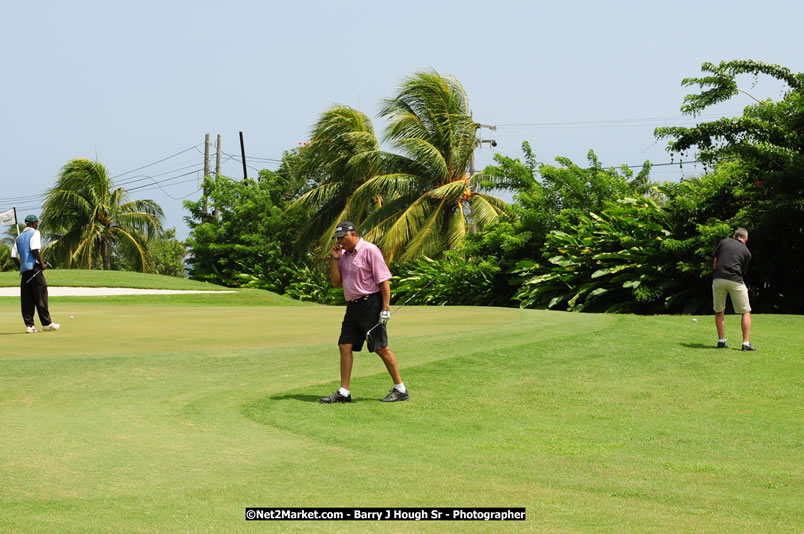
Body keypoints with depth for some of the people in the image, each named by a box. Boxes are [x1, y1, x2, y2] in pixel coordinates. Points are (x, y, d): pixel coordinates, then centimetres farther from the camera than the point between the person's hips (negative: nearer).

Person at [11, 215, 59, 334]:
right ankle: (46, 323, -3)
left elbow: (13, 255, 12)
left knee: (26, 299, 4)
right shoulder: (34, 233, -2)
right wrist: (42, 264, -11)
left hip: (24, 270, 7)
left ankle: (29, 325, 1)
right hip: (33, 266, -7)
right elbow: (35, 249, -18)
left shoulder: (19, 237, 18)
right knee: (41, 295, -3)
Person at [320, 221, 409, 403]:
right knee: (345, 346, 2)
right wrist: (335, 259, 1)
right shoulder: (344, 255, 13)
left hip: (370, 304, -8)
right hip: (353, 306, 8)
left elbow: (384, 280, -13)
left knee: (381, 348, -7)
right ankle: (344, 392, 4)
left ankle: (400, 389, 0)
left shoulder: (369, 250, -10)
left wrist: (386, 308, -18)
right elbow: (336, 282, 14)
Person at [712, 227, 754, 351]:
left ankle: (721, 341, 14)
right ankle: (746, 343, 0)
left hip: (718, 279, 2)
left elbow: (715, 264, 11)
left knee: (719, 312, 18)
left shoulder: (724, 242, 13)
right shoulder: (746, 251, 12)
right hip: (735, 280, -2)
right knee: (746, 312, 9)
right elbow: (743, 271, 12)